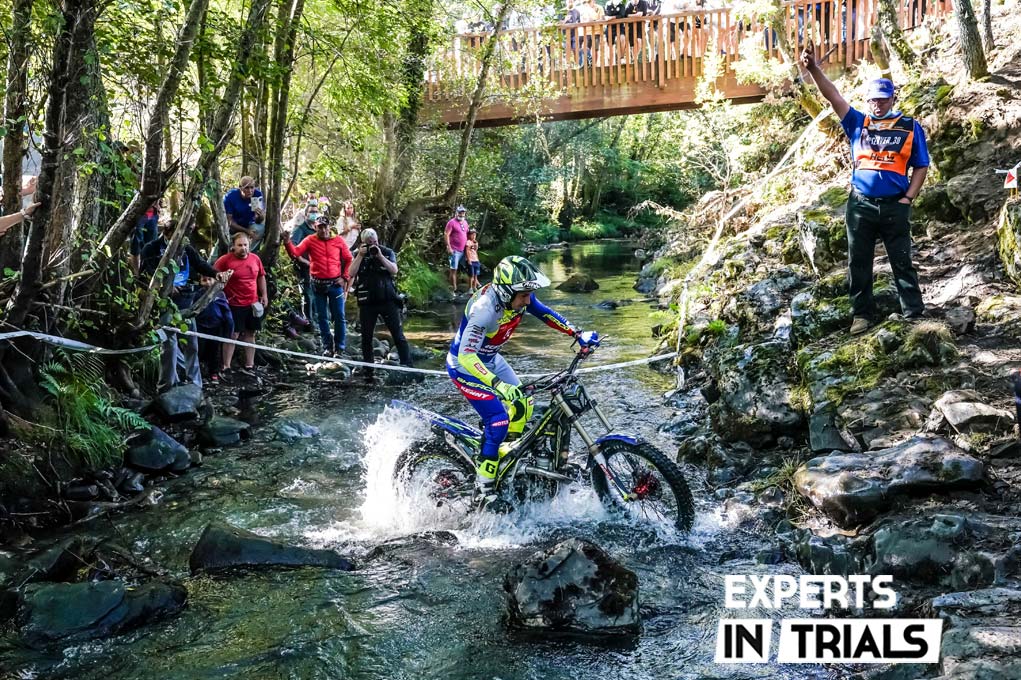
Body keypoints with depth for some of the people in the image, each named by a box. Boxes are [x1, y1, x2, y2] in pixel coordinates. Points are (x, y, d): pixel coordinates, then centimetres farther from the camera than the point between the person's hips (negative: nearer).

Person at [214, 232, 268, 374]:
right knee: (233, 334, -5)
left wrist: (264, 295, 14)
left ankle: (249, 365, 22)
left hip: (253, 303, 5)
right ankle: (226, 367, 2)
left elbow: (261, 277, 16)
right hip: (234, 304, -5)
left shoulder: (255, 259, 4)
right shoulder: (225, 260, -11)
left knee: (250, 333, 12)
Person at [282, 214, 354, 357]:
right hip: (318, 284, 1)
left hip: (335, 283, -1)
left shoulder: (338, 241, 0)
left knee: (339, 316, 2)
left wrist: (344, 277, 1)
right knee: (321, 316, 8)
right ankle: (327, 346, 18)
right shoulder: (310, 240, -1)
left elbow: (348, 259, 8)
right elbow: (295, 252, -11)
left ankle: (340, 348, 11)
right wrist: (288, 243, -30)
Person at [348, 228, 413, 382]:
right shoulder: (358, 255, 5)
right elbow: (351, 273, -8)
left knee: (398, 335, -3)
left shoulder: (387, 252, 4)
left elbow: (394, 270, -10)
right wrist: (361, 255, -14)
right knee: (366, 337, 7)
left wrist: (380, 256, -16)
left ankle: (407, 367, -2)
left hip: (388, 300, -1)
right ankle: (368, 371, 16)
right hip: (367, 303, 1)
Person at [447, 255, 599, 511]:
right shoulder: (484, 310, -37)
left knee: (523, 405, 8)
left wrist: (578, 334, -4)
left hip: (491, 359, 8)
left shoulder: (518, 296, -15)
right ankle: (483, 489, -5)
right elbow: (466, 356, -41)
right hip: (465, 365, -8)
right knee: (498, 419, -16)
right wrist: (498, 385, -51)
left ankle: (508, 454, 31)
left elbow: (544, 314, 3)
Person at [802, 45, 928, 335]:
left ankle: (914, 314, 12)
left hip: (895, 206, -2)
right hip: (860, 204, 2)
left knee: (902, 262, 5)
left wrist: (908, 198, -6)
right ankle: (862, 314, 17)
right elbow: (832, 95, -4)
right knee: (858, 262, 6)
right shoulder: (858, 123, 7)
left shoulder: (910, 127, 4)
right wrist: (813, 68, -18)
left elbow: (921, 167, 6)